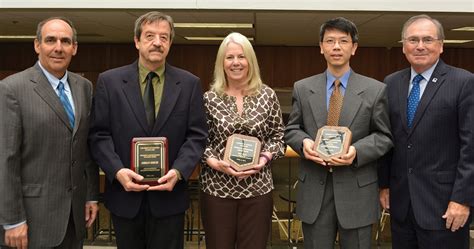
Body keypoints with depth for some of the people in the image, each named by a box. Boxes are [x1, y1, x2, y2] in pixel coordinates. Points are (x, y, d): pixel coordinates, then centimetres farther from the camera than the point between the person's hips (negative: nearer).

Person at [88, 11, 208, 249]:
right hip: (124, 193, 1)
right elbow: (98, 134, -2)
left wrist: (178, 171, -16)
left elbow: (197, 135, -1)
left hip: (169, 195, 0)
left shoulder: (189, 83, 1)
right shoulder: (109, 81, 0)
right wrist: (117, 170, -16)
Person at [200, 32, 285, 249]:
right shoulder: (209, 99, 0)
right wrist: (214, 162, -13)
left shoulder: (267, 95, 2)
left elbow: (278, 136, 7)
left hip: (257, 188, 1)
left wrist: (265, 157, -10)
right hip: (217, 188, 0)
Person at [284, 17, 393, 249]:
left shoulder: (375, 90, 1)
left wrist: (357, 151, -17)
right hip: (314, 190, 1)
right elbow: (291, 130, 9)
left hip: (357, 190, -1)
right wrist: (304, 142, -14)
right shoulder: (302, 88, 6)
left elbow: (384, 136, 2)